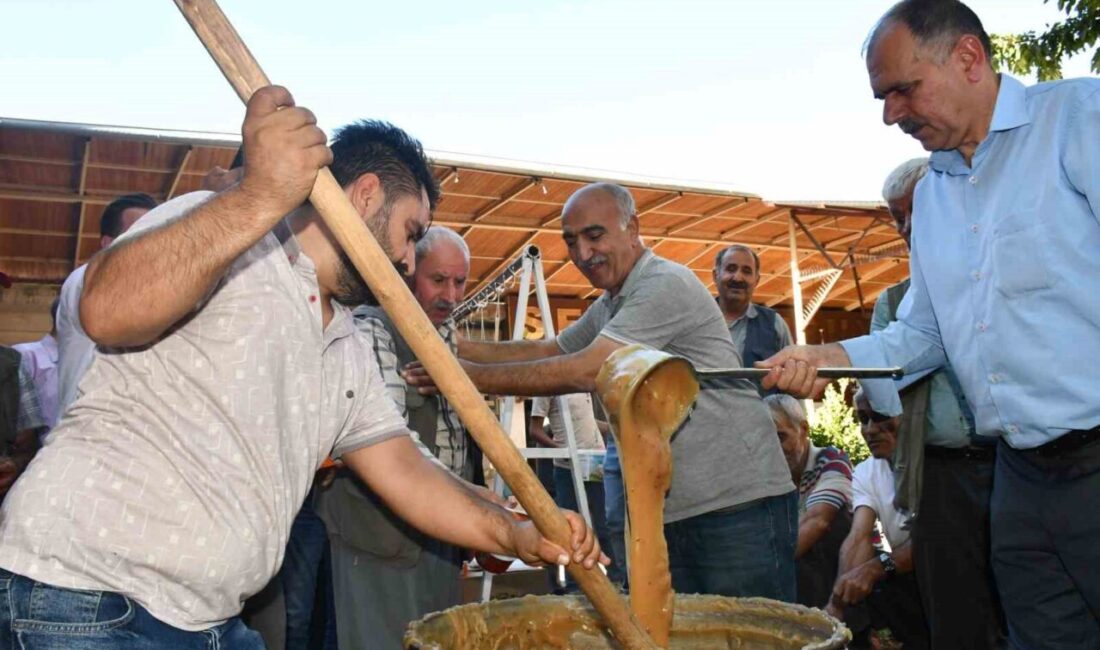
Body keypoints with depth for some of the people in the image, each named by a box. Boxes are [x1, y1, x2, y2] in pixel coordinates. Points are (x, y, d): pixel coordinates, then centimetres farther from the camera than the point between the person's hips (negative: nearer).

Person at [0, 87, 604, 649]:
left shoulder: (348, 351, 15)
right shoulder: (211, 225, -8)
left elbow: (407, 476, 11)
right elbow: (108, 311, -28)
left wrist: (520, 536, 0)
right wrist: (261, 197, -35)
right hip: (86, 598, -8)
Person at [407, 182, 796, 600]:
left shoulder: (667, 285, -16)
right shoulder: (609, 305, 15)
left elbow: (585, 372, -22)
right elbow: (549, 350, 21)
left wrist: (474, 376, -17)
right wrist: (455, 347, 8)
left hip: (740, 505, -9)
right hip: (673, 513, 9)